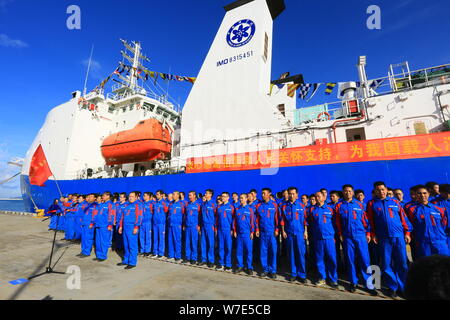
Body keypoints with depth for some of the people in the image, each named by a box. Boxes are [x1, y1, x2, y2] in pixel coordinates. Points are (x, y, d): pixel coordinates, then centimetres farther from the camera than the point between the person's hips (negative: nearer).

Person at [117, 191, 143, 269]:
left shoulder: (137, 205, -6)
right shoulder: (126, 205, 19)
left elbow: (139, 217, -13)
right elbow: (122, 216, 23)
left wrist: (136, 227, -19)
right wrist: (121, 226, 18)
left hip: (132, 228, -8)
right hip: (125, 228, 8)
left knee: (132, 245, -3)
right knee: (126, 245, 15)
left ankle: (132, 263, 4)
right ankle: (126, 260, 26)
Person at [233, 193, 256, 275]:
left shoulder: (250, 209, -2)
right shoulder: (237, 209, 6)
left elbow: (252, 221, -2)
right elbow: (234, 220, 9)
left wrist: (252, 232, -5)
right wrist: (234, 231, 6)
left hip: (247, 233, -3)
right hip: (239, 233, 3)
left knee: (249, 250, 2)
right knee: (239, 250, 9)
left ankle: (249, 267, 16)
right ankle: (239, 266, 23)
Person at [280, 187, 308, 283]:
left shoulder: (301, 205, 1)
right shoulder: (285, 206, 4)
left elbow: (305, 219, 2)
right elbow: (282, 220, 7)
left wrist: (305, 231, -2)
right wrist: (283, 231, 2)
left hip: (300, 233, -1)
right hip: (289, 233, 2)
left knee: (301, 254, 2)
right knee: (291, 254, 9)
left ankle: (302, 275, 15)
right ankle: (293, 274, 21)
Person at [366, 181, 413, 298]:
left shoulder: (395, 202, 7)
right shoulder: (371, 204, 2)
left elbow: (403, 218, 10)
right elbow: (370, 221, 3)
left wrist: (407, 232, 5)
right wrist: (373, 234, 0)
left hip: (399, 236, 1)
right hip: (383, 238, -1)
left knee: (402, 263, 7)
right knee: (386, 264, 5)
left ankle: (403, 287, 23)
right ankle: (392, 287, 20)